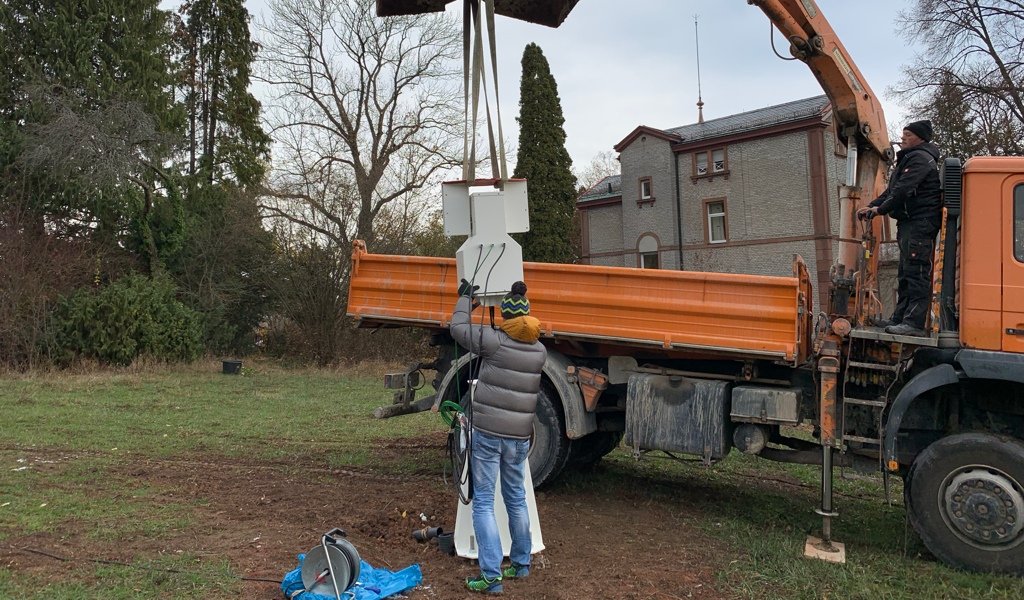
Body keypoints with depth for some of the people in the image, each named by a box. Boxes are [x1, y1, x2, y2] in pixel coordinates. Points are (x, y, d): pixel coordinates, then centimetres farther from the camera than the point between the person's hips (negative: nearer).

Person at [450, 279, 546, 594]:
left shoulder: (496, 341, -13)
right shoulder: (539, 350, 3)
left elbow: (459, 328, -3)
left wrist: (465, 298, 13)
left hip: (488, 433, -5)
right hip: (520, 436, 5)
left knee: (483, 502, 1)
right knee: (516, 498, 19)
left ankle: (491, 575, -2)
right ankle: (521, 563, 31)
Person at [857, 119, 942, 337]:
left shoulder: (920, 158, -8)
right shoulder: (907, 159, 25)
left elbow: (903, 189, -19)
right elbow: (892, 190, 24)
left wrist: (881, 209, -12)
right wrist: (871, 206, 10)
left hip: (920, 223, -11)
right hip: (909, 223, 11)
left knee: (916, 272, -14)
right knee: (905, 274, 12)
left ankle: (914, 322, -17)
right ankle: (900, 317, 18)